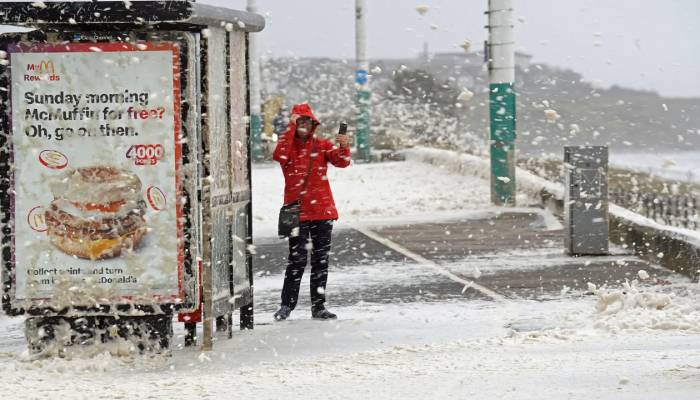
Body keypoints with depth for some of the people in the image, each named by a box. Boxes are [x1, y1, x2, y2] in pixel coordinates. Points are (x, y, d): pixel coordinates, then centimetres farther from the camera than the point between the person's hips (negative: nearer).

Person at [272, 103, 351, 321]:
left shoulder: (322, 145, 7)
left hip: (322, 211, 3)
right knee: (297, 260, -7)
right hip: (297, 211, -3)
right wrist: (291, 128, -23)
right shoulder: (288, 145, 2)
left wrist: (343, 147, -28)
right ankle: (286, 305, 2)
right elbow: (279, 155, -22)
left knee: (321, 260, 6)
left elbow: (342, 162, -7)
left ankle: (318, 307, 12)